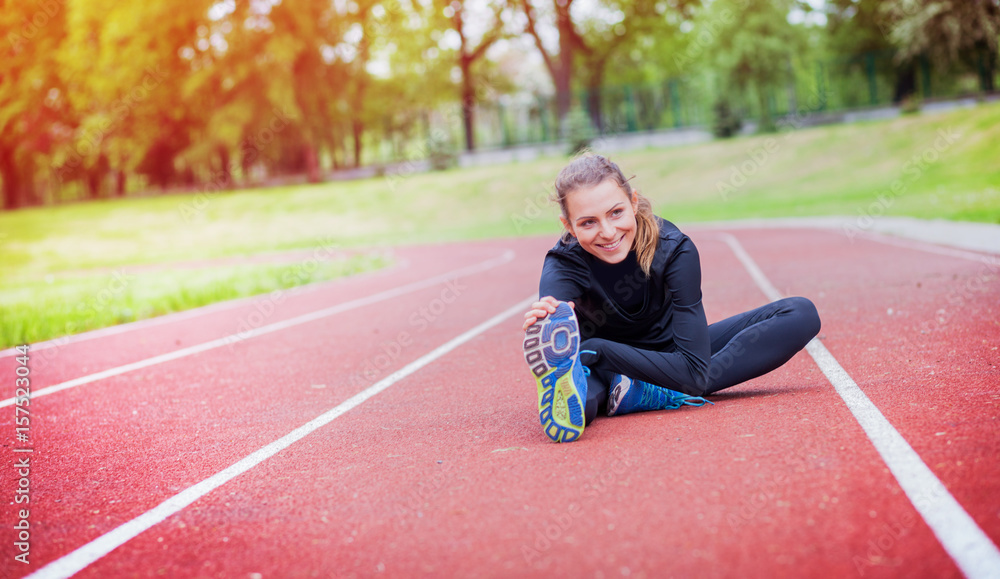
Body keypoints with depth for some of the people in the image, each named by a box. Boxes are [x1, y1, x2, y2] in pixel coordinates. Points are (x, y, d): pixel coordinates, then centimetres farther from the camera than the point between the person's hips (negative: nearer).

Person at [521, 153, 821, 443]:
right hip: (604, 370, -3)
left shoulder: (675, 250, -24)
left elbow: (693, 369, -31)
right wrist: (546, 335, -65)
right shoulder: (564, 266, -24)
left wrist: (595, 349, -41)